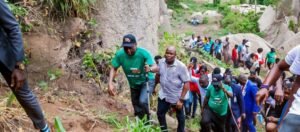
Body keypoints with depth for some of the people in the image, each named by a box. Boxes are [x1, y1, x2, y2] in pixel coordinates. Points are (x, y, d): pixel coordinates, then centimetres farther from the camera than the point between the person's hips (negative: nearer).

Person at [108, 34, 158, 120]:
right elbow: (114, 69, -11)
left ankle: (148, 119, 2)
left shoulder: (143, 53, -32)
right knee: (137, 110, 14)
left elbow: (156, 67, -40)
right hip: (133, 84, 4)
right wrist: (110, 83, -25)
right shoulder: (119, 54, -24)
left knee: (142, 101, -26)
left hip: (147, 81, -4)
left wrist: (150, 69, -64)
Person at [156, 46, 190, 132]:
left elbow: (187, 83, -21)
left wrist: (181, 99, -22)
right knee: (160, 114, 17)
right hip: (163, 95, 5)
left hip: (176, 97, -4)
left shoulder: (181, 66, -23)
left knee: (180, 116, 17)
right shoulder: (161, 62, -8)